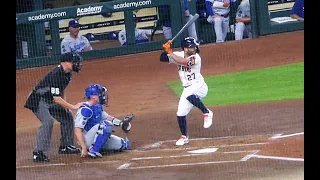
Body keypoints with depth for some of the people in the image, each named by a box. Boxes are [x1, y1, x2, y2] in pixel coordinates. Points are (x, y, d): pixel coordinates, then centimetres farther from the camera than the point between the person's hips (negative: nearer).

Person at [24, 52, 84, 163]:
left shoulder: (67, 74, 1)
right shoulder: (56, 75, -29)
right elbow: (56, 98, -31)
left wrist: (64, 104, 5)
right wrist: (72, 107, -26)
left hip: (50, 101, 10)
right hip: (38, 101, -10)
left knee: (67, 116, 13)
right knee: (48, 122, -29)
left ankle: (65, 146, 24)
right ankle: (38, 153, -30)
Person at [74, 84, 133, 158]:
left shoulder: (98, 107, 9)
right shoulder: (85, 109, -20)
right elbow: (77, 130, -25)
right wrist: (84, 148, -31)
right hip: (87, 140, -9)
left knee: (125, 144, 0)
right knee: (106, 124, -33)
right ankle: (94, 151, -29)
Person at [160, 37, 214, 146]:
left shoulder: (196, 58, -18)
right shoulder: (179, 55, 0)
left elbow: (183, 62, -35)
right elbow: (162, 59, 2)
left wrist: (170, 52, -29)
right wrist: (165, 50, -18)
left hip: (199, 87, -6)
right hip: (187, 89, 6)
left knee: (190, 96, -39)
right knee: (180, 114, 3)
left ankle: (207, 113, -22)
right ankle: (184, 137, 23)